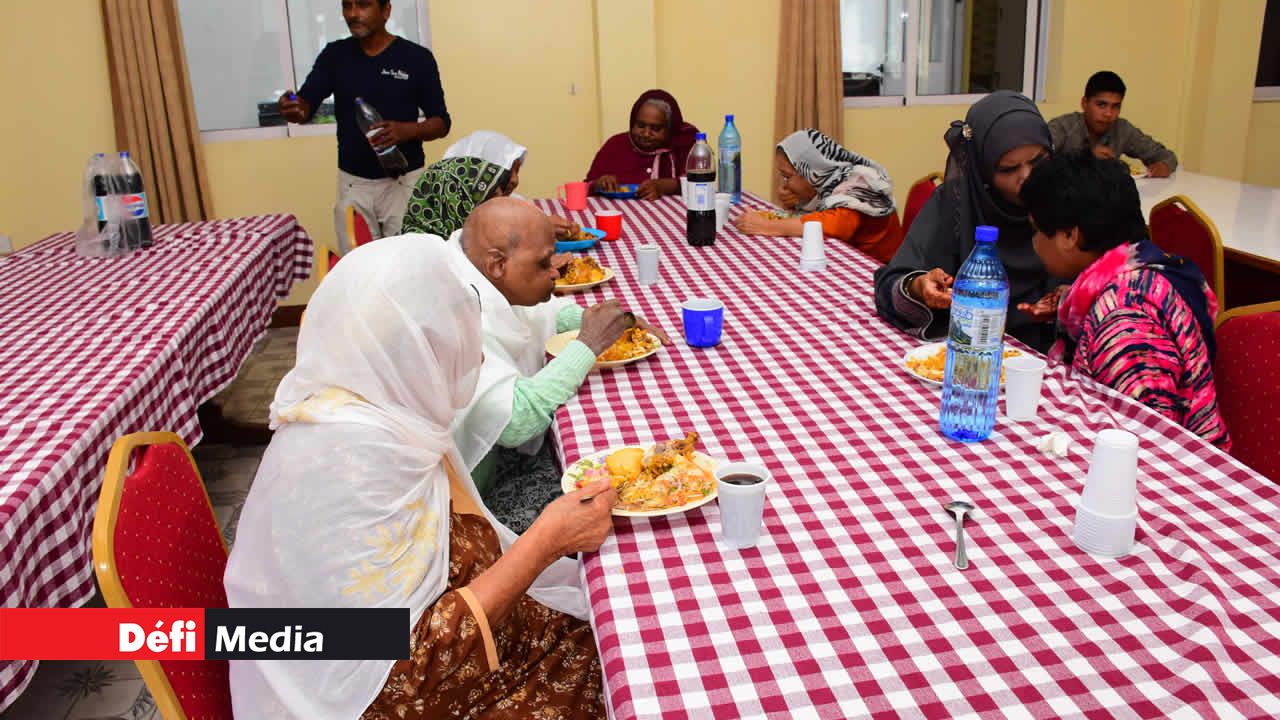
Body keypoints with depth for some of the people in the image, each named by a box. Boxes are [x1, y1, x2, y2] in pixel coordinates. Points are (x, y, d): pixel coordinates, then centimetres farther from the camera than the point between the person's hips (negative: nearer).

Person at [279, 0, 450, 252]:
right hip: (353, 183, 3)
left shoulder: (417, 58, -4)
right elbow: (306, 106, -5)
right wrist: (291, 108, -29)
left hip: (403, 180, -3)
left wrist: (407, 130, -22)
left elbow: (441, 122, -2)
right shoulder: (334, 55, 4)